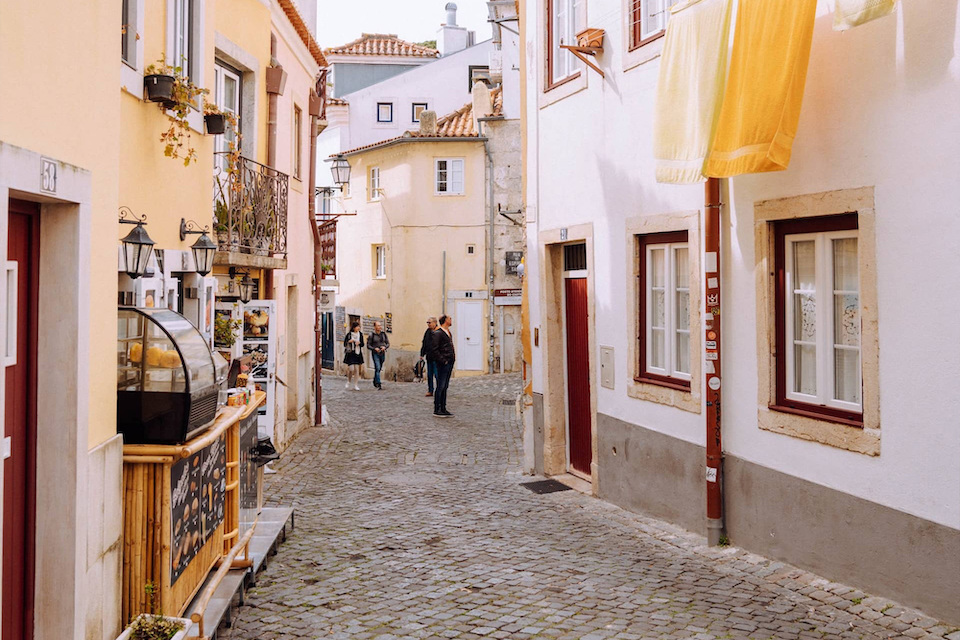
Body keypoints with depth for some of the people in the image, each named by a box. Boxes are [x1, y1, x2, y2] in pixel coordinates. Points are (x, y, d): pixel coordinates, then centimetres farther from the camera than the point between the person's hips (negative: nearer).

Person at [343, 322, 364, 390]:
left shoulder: (360, 334, 5)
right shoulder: (349, 335, -4)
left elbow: (362, 344, 10)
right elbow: (344, 344, 2)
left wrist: (359, 343, -11)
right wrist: (349, 341, -17)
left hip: (358, 354, 3)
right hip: (350, 353, -3)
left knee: (357, 369, 2)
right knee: (351, 369, -9)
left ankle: (356, 385, 8)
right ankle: (348, 381, 17)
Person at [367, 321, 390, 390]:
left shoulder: (383, 334, 5)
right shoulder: (372, 335, -5)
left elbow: (388, 343, 9)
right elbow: (368, 345, -3)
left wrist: (385, 347, -13)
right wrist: (374, 348, -19)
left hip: (382, 353, 4)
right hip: (375, 354, -4)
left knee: (379, 368, 13)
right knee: (377, 368, -15)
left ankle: (375, 381, 34)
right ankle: (379, 385, -19)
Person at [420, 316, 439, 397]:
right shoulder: (427, 331, 12)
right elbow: (424, 343, 18)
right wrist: (422, 354, 15)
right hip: (429, 357, 7)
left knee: (437, 374, -4)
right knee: (429, 374, 11)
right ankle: (430, 391, 18)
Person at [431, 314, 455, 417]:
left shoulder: (449, 333, 18)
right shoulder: (438, 333, -10)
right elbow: (435, 350, -15)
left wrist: (452, 361, 16)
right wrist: (443, 361, -17)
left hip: (449, 363, 9)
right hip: (443, 364, -9)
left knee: (445, 387, 11)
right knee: (440, 387, -6)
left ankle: (443, 409, 16)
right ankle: (437, 410, -2)